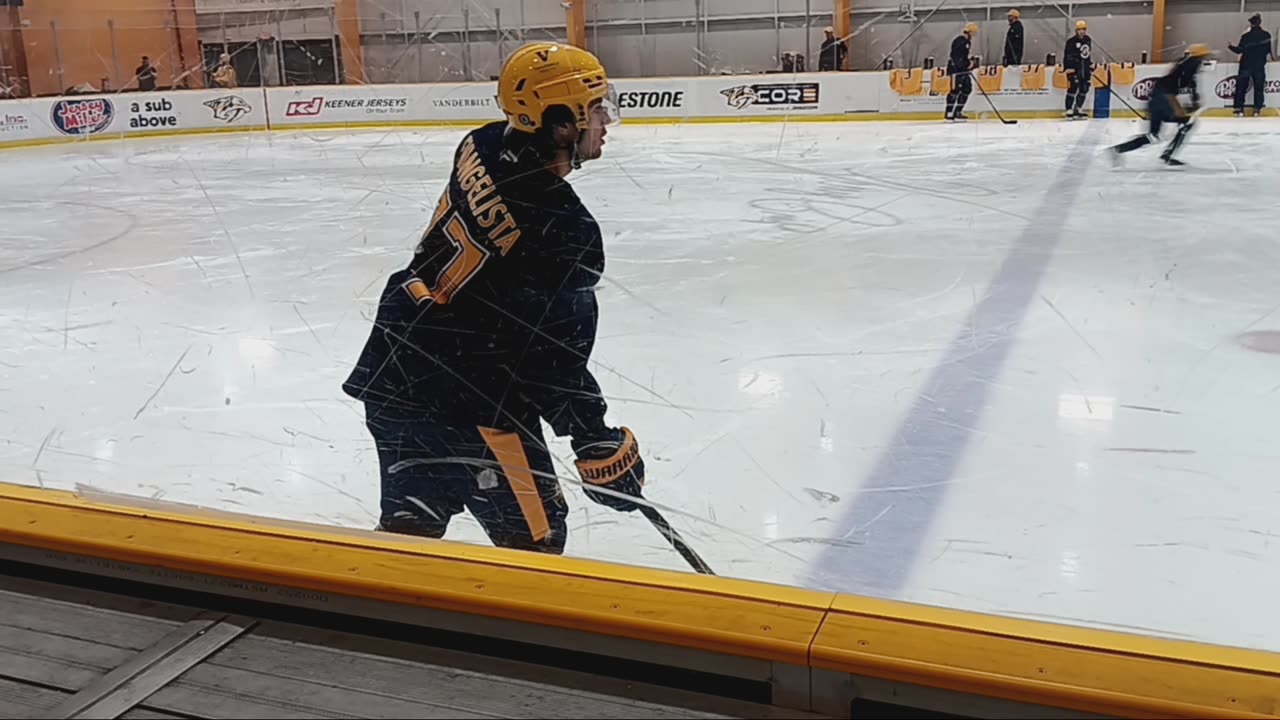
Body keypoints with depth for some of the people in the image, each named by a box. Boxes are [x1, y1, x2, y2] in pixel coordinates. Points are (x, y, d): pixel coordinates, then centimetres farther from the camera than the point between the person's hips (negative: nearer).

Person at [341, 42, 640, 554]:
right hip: (464, 401, -8)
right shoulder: (564, 233, -22)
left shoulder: (484, 147, 0)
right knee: (532, 536, 8)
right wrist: (597, 442, -9)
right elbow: (554, 357, -19)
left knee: (413, 518, 25)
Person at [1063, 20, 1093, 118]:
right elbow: (1067, 56, -12)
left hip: (1085, 69, 7)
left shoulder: (1088, 40, 11)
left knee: (1084, 89, 8)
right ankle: (1069, 110, -10)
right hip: (1074, 68, -7)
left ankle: (1078, 109, 17)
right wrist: (1068, 68, -18)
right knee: (1073, 88, -13)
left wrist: (1091, 66, 22)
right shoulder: (1071, 41, -10)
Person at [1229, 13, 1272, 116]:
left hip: (1246, 66, -2)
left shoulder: (1245, 36, -9)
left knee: (1241, 87, 5)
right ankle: (1257, 110, 6)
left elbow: (1239, 50, -6)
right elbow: (1268, 51, 3)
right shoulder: (1266, 35, -3)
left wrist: (1230, 46, 11)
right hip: (1259, 66, 2)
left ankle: (1240, 109, -1)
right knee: (1259, 87, 9)